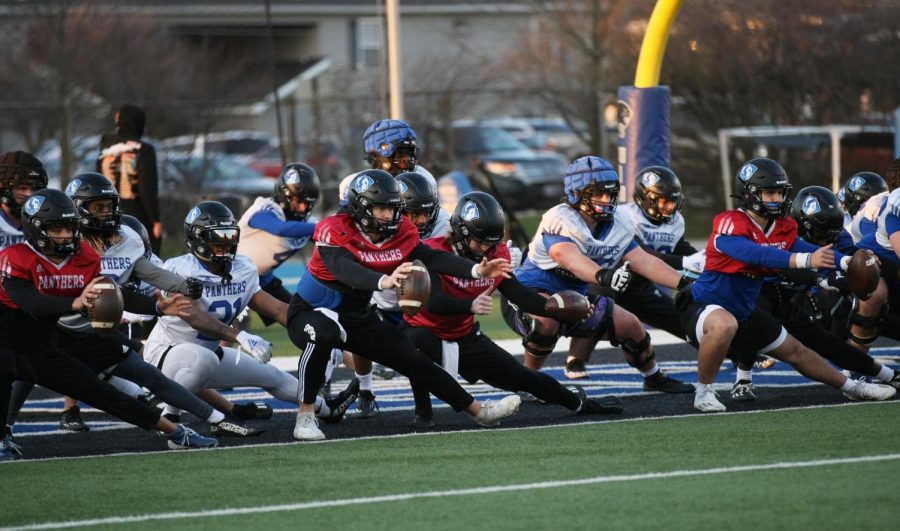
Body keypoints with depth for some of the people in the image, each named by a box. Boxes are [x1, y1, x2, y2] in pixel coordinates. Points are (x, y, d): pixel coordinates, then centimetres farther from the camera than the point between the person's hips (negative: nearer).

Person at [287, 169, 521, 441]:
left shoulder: (400, 233, -7)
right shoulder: (334, 232, -27)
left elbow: (432, 258, -15)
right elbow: (346, 270, -44)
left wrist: (477, 270, -30)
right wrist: (384, 281, -63)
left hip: (359, 317, 6)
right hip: (311, 313, -6)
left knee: (417, 362, 6)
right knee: (323, 334, -42)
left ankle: (478, 410, 21)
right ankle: (305, 417, -31)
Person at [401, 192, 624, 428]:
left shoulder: (495, 255, -7)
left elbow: (519, 295, 1)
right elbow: (433, 302, -39)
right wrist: (470, 305, -59)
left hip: (464, 336, 5)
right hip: (426, 330, -5)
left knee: (520, 377, 8)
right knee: (420, 347, -41)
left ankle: (577, 402, 34)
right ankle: (422, 410, -16)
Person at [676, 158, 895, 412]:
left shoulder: (782, 228, 0)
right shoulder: (730, 225, -26)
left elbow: (804, 248, -11)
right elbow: (759, 255, -41)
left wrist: (847, 262, -29)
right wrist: (806, 261, -51)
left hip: (744, 312, 8)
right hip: (703, 306, -8)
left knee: (794, 351, 19)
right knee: (724, 325, -42)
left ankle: (852, 387, 37)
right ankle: (704, 392, -23)